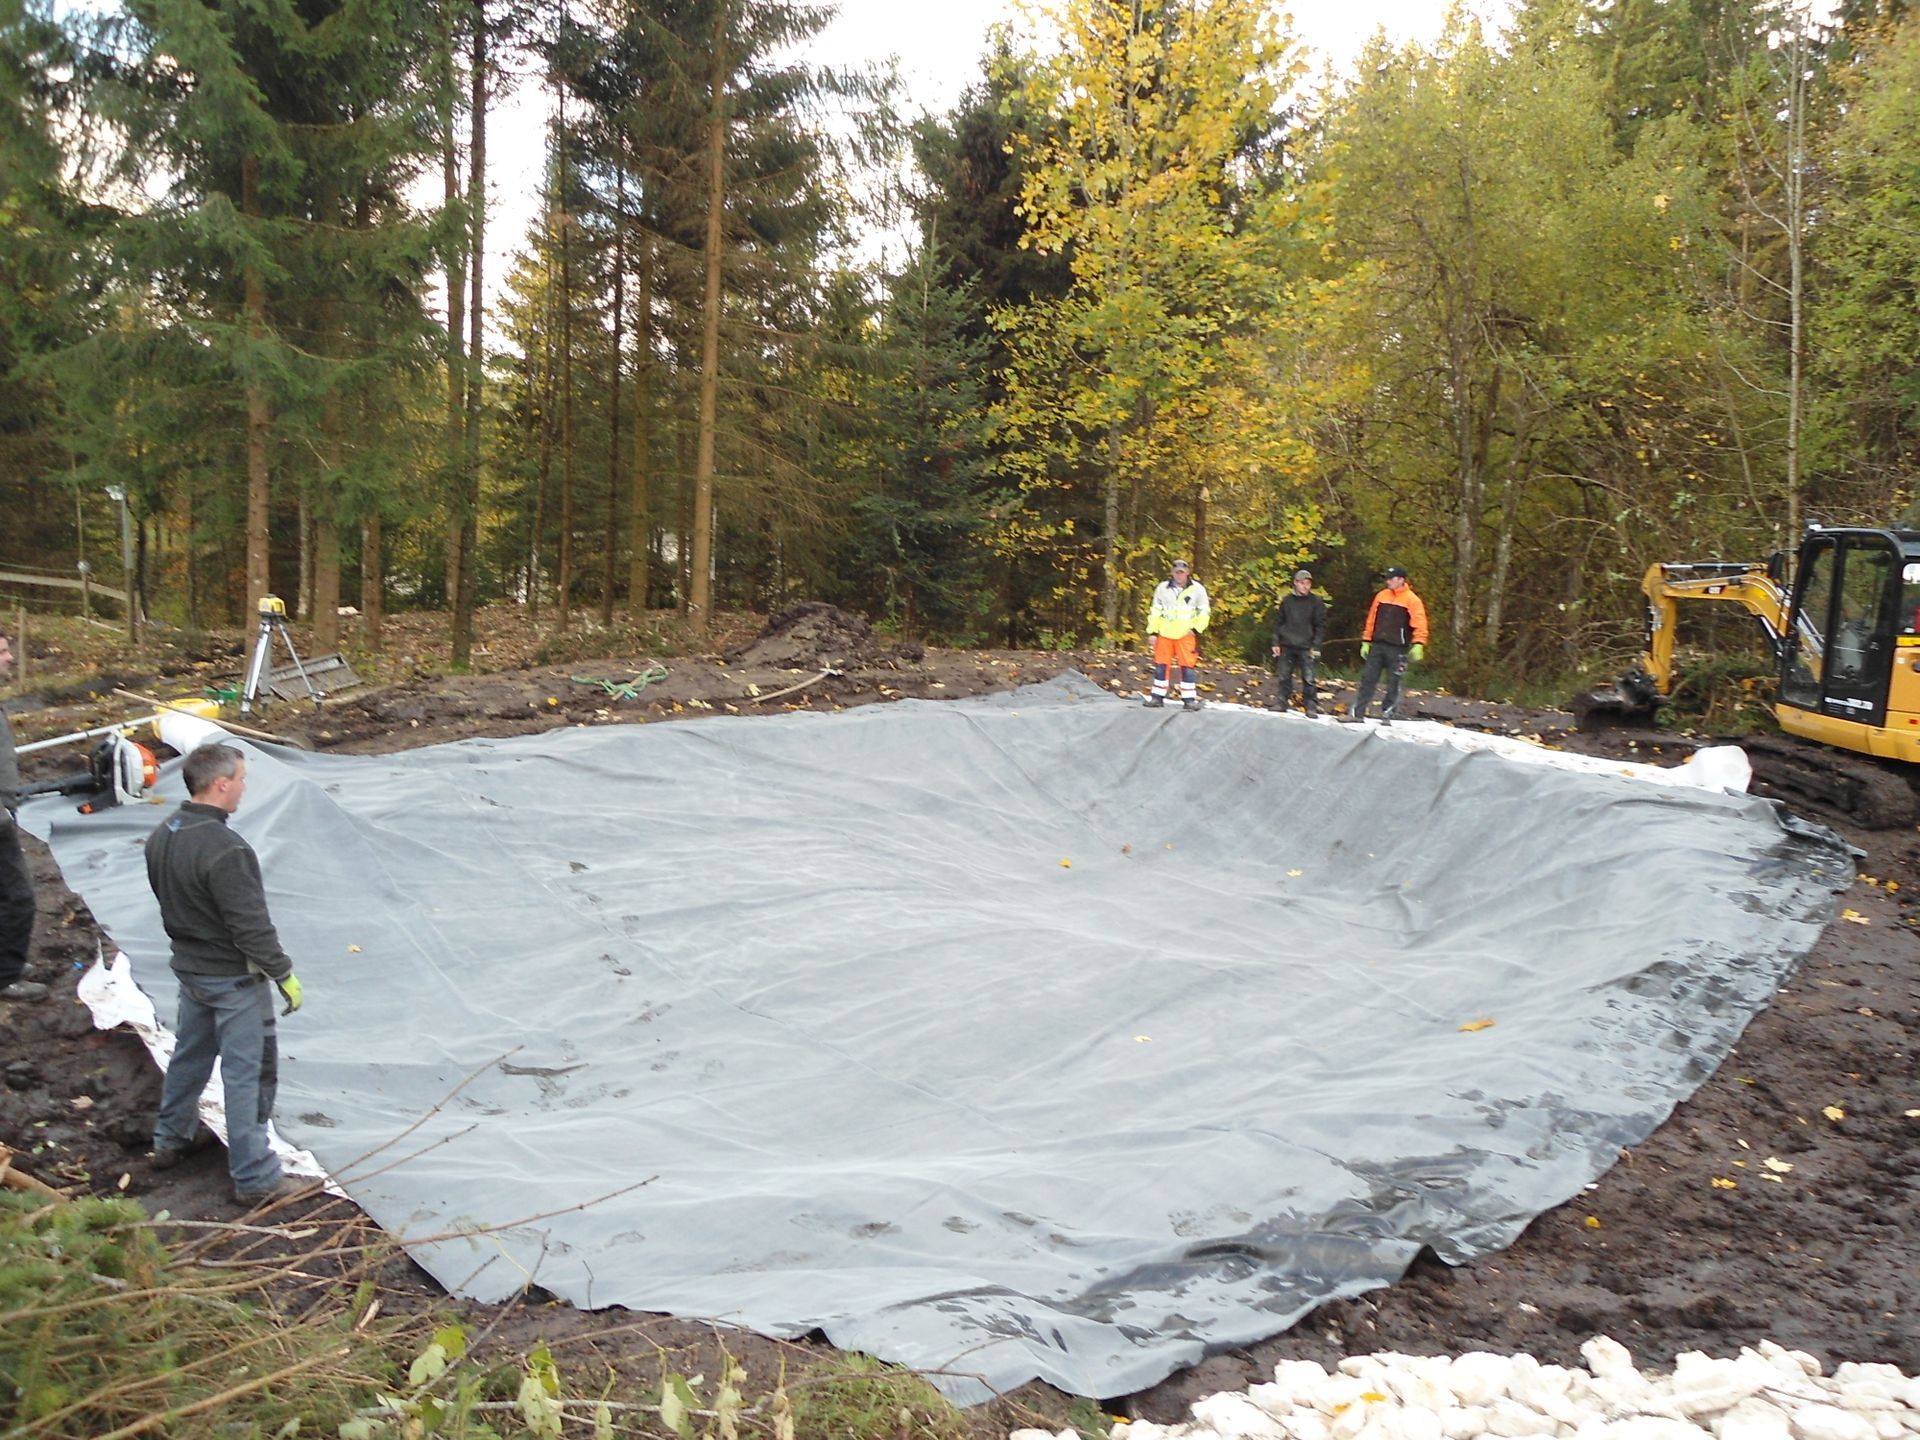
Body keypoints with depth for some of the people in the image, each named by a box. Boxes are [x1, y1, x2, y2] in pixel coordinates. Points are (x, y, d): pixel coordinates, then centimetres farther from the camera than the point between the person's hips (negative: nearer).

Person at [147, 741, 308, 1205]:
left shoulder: (161, 836, -1)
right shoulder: (225, 850, -29)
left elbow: (169, 901, 12)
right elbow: (252, 925, -25)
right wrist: (283, 974, -15)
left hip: (188, 967, 9)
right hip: (233, 977, -9)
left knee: (189, 1055, 27)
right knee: (246, 1073, 1)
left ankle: (170, 1140, 45)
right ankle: (255, 1178, 9)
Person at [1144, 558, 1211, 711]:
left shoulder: (1197, 589, 1)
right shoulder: (1162, 588, 7)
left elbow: (1203, 612, 5)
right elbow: (1155, 611, 11)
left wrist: (1196, 629, -6)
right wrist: (1153, 631, 5)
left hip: (1186, 635, -2)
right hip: (1165, 634, 2)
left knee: (1187, 667, -4)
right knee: (1161, 665, 4)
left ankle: (1189, 699, 2)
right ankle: (1158, 697, 12)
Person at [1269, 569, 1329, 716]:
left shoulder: (1316, 602, 2)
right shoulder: (1287, 601, 8)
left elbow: (1321, 625, 1)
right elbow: (1278, 622, 12)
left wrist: (1316, 646, -6)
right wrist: (1276, 642, 6)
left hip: (1306, 648, -2)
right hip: (1286, 647, 3)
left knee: (1308, 679, -6)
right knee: (1284, 677, 5)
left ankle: (1311, 707, 0)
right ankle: (1280, 702, 13)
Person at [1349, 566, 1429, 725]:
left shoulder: (1412, 600, -5)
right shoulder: (1381, 596, 11)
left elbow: (1419, 624, -11)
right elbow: (1371, 620, 16)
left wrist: (1418, 644, -23)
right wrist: (1366, 641, 12)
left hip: (1397, 649, -4)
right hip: (1377, 646, 4)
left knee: (1393, 684, 2)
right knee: (1368, 679, 2)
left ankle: (1386, 715, 10)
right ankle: (1358, 713, 4)